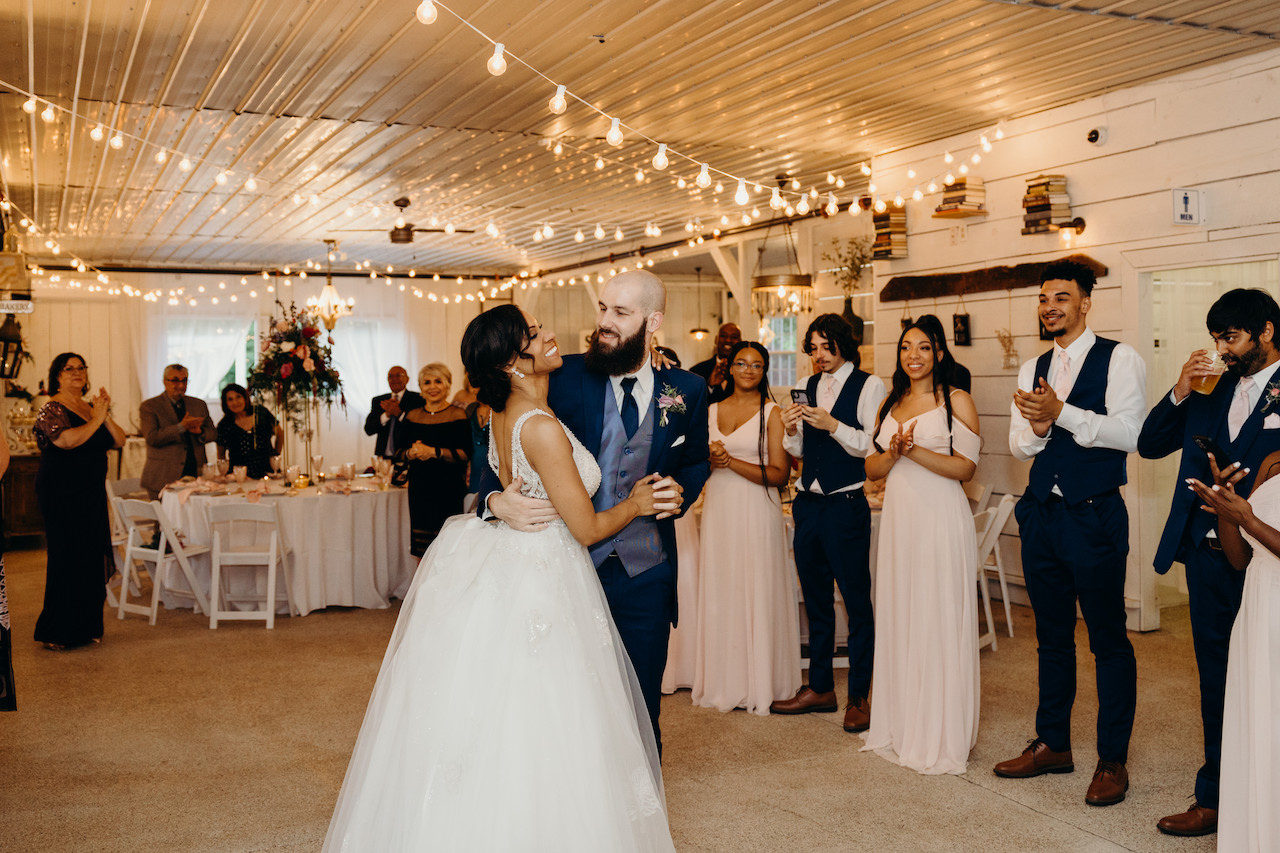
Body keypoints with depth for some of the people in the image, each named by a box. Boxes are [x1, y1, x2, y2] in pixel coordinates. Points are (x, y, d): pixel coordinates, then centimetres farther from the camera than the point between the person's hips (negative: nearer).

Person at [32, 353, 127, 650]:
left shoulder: (91, 407, 14)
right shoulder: (51, 409, -7)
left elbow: (119, 441, 6)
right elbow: (67, 440, -24)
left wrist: (106, 416, -9)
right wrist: (96, 419, -15)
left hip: (92, 494, 7)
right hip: (61, 494, -7)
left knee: (92, 558, 7)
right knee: (67, 560, -4)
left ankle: (86, 627, 17)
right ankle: (56, 634, 6)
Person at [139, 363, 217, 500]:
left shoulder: (199, 404, 16)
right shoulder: (149, 406, 2)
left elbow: (213, 434, 16)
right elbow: (152, 438, -11)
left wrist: (199, 431, -7)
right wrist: (181, 427, -17)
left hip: (196, 474, 3)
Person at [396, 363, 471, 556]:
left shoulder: (457, 415, -1)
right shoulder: (412, 416, 13)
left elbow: (466, 453, -10)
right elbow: (397, 454, 13)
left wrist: (434, 452, -16)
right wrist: (411, 453, -8)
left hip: (449, 490, -4)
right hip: (419, 489, 4)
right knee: (422, 553, 3)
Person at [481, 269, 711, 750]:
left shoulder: (687, 390, 0)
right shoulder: (563, 377, -6)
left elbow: (696, 461, 17)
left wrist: (681, 491, -5)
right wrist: (496, 499, -26)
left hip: (645, 572, 1)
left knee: (641, 704, 13)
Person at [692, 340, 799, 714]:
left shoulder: (771, 413, -2)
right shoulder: (711, 411, 12)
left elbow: (780, 474, -9)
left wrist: (732, 462, -15)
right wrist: (710, 459, -4)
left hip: (756, 513, -4)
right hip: (718, 511, 5)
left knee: (757, 594, -1)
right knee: (720, 594, 7)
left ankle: (760, 684, 10)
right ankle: (725, 681, 18)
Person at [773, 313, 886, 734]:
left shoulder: (868, 385, -5)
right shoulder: (810, 386, 12)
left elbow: (874, 446, -13)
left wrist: (834, 426, -23)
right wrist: (791, 430, -6)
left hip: (846, 505, -6)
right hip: (808, 504, 6)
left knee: (856, 600, 0)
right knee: (816, 599, 14)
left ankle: (859, 697, 10)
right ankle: (820, 688, 26)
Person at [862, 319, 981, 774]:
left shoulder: (957, 401, -1)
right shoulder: (890, 405, 16)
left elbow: (965, 467, -8)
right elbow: (872, 468, 13)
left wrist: (915, 450, -18)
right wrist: (894, 452, -8)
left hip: (940, 519, -6)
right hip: (899, 519, 6)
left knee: (939, 620, -3)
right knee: (898, 619, 7)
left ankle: (941, 736, 5)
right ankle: (901, 727, 17)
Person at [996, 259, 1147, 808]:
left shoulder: (1119, 360, -4)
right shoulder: (1033, 369, 13)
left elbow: (1129, 433, -17)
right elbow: (1018, 445, 8)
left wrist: (1061, 413, -24)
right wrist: (1037, 429, -14)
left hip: (1094, 516, -6)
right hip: (1042, 513, 6)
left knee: (1108, 640, 2)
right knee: (1052, 636, 16)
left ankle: (1113, 760, 14)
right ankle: (1052, 744, 28)